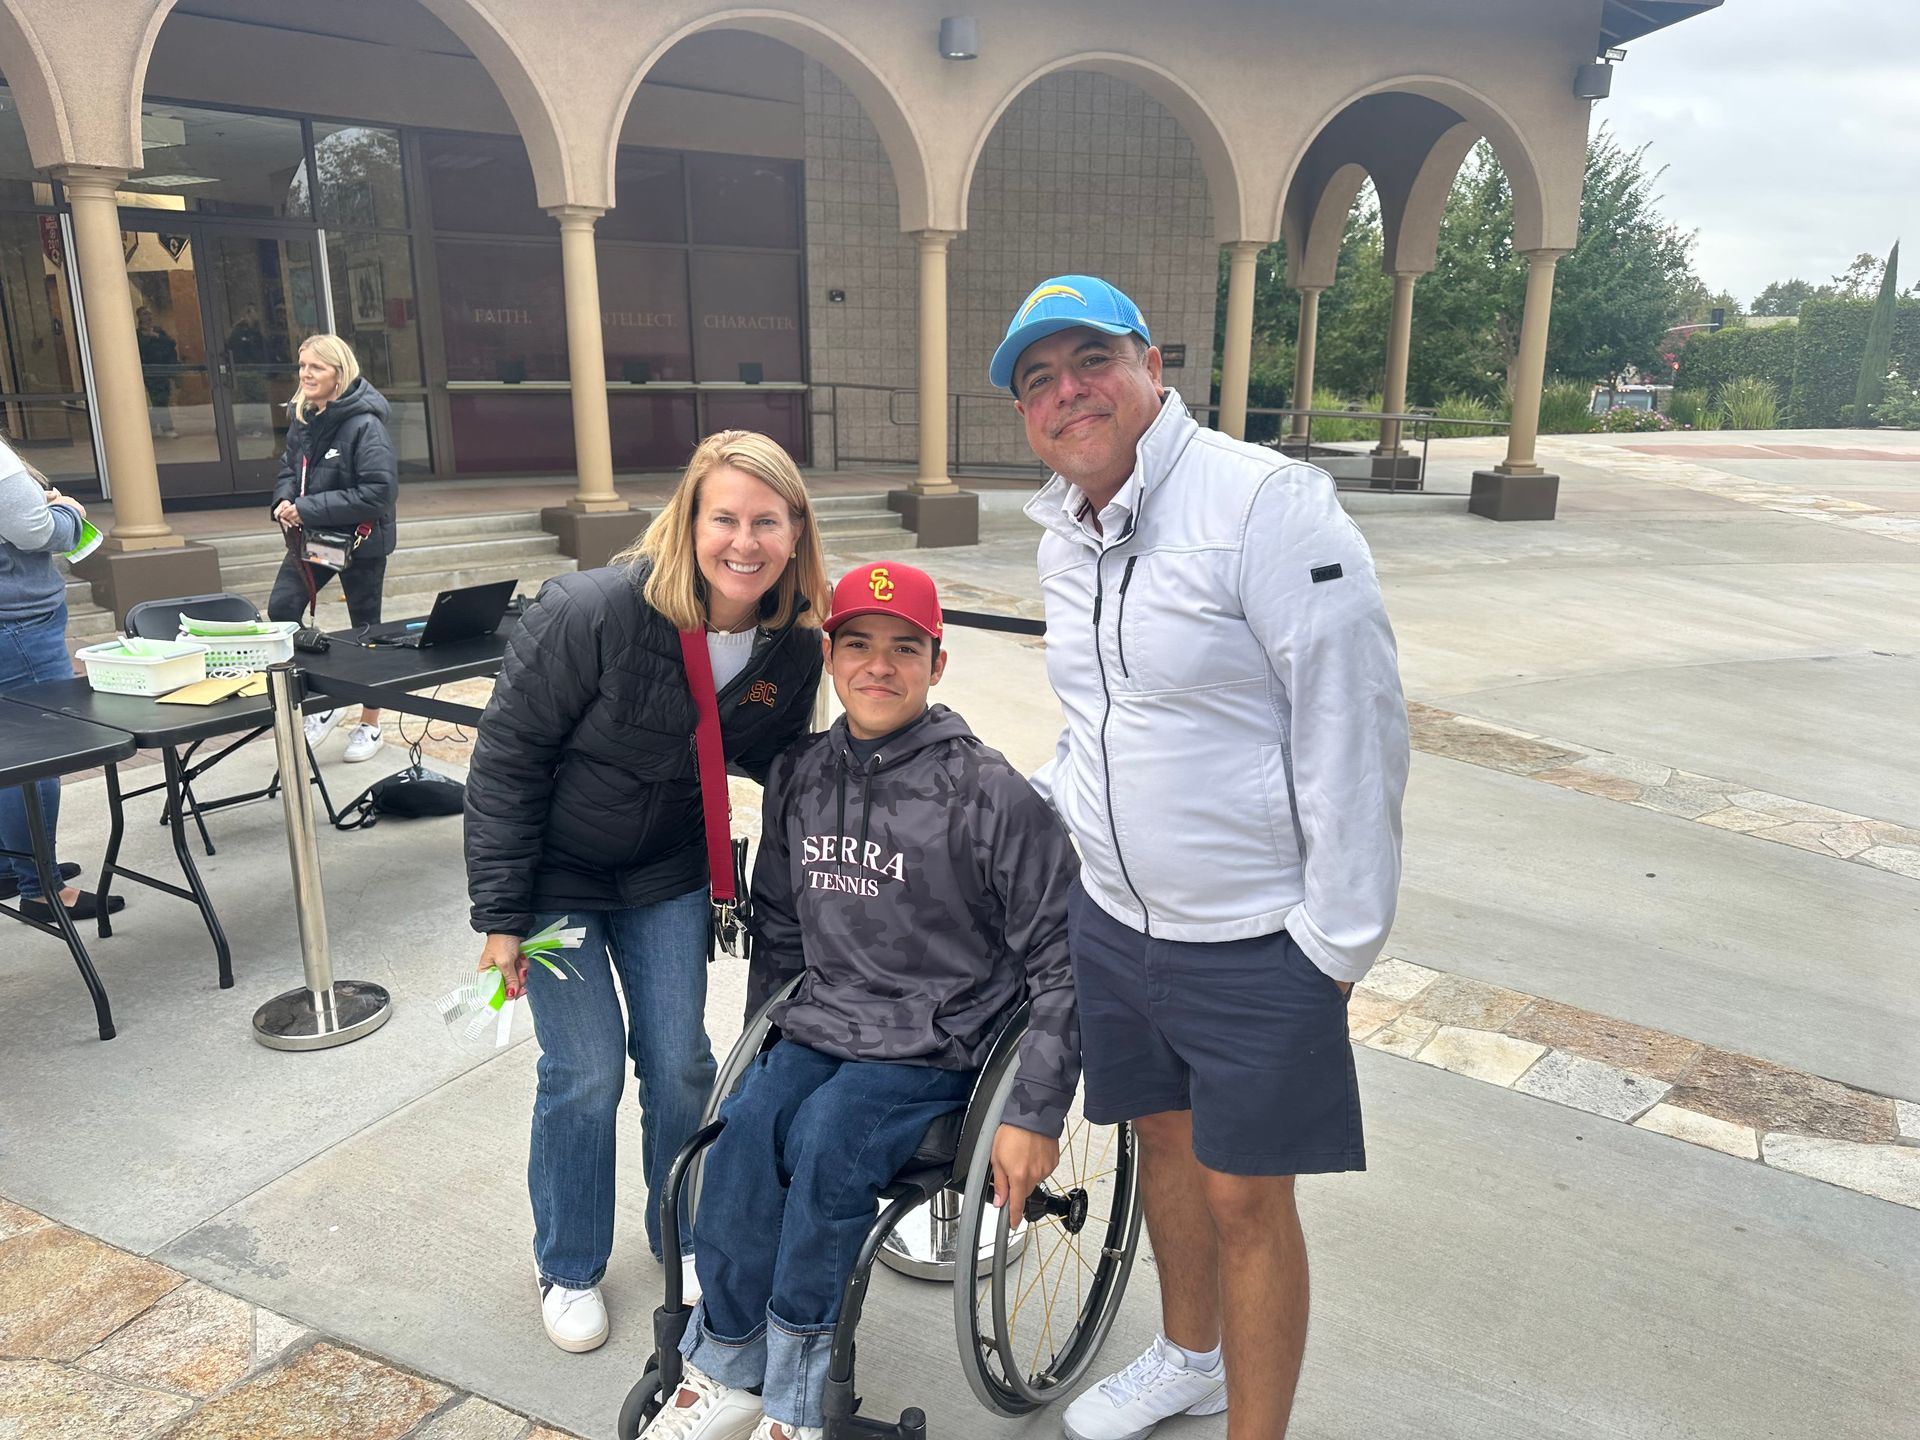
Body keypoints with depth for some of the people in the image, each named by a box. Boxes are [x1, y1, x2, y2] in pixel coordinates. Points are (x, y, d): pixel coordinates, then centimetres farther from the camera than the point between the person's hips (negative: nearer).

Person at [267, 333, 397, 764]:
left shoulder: (365, 425, -20)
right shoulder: (303, 418, 4)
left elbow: (379, 491, -26)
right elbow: (289, 467, 18)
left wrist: (309, 508, -24)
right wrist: (284, 500, -5)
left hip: (359, 541, -6)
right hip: (310, 536, 6)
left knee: (365, 629, 7)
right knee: (280, 609, -8)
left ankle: (370, 724, 23)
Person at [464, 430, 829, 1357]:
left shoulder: (794, 647, -15)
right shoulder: (594, 613, -30)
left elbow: (780, 763, 4)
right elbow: (506, 760, -20)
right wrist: (500, 915, -17)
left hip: (666, 877, 4)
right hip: (556, 876, -3)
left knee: (680, 1064, 8)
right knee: (586, 1073, 0)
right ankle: (569, 1268, 27)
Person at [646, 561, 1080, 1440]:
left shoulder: (986, 793, -12)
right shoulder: (798, 779, 5)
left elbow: (1063, 959, -9)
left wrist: (1035, 1115, -11)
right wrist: (759, 1051, 18)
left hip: (935, 1047, -4)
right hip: (818, 1028, 5)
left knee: (826, 1142, -27)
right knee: (744, 1129, -21)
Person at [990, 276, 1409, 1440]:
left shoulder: (1267, 504, -19)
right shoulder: (1064, 535, 7)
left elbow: (1356, 727, -20)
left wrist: (1338, 937, -18)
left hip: (1258, 943, -7)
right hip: (1115, 918, 8)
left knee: (1244, 1200, 5)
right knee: (1166, 1140, 24)